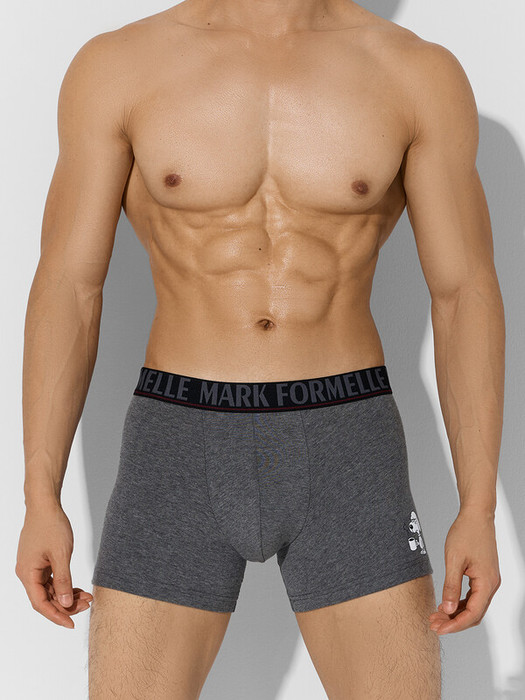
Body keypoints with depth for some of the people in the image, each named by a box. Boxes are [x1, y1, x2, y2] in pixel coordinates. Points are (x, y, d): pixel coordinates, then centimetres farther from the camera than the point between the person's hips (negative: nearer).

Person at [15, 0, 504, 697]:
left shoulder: (420, 74, 0)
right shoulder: (117, 65, 0)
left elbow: (467, 296, 1)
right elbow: (66, 289, 1)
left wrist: (479, 512, -4)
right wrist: (39, 501, -3)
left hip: (345, 457, 1)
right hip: (182, 457, 0)